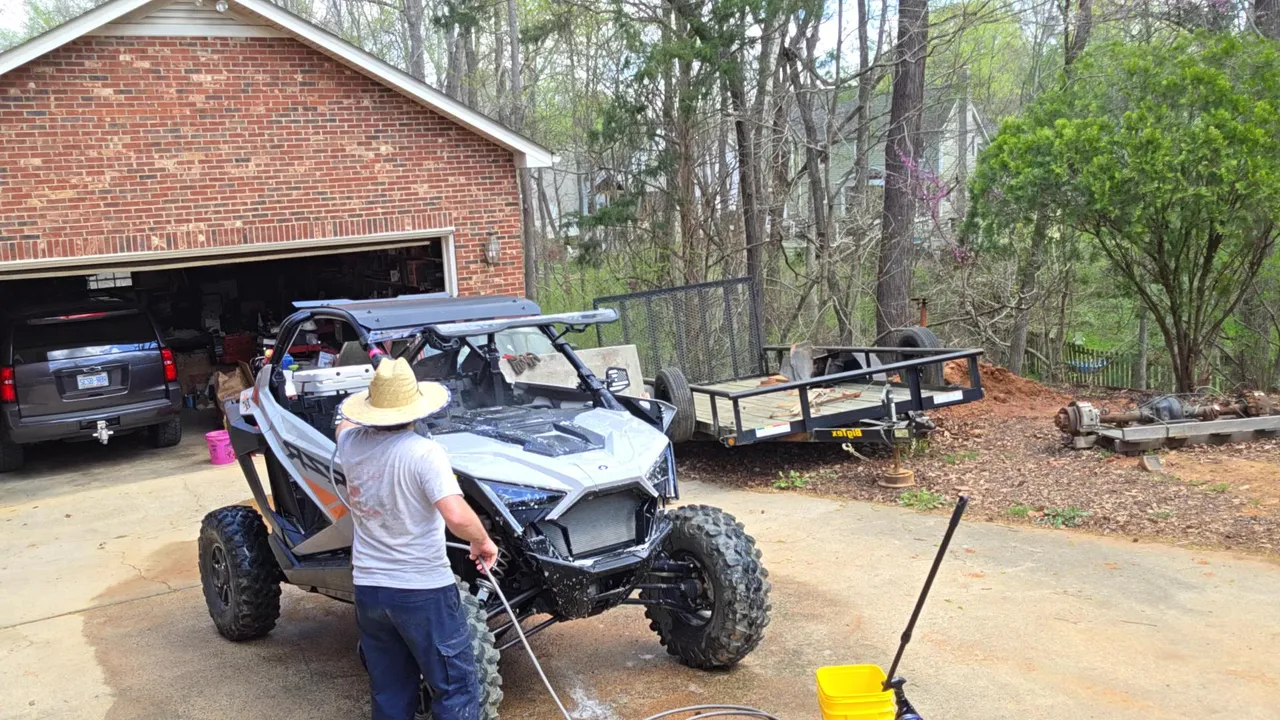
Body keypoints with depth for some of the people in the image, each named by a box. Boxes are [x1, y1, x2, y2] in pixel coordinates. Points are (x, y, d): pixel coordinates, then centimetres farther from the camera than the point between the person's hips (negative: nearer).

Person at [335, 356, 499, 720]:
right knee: (456, 688, 7)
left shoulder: (350, 443, -1)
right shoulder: (423, 452, -19)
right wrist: (483, 542, -11)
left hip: (368, 589, 6)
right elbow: (456, 516, -30)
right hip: (423, 591, -6)